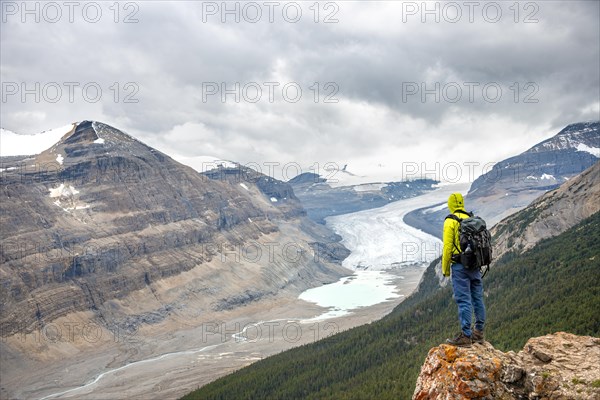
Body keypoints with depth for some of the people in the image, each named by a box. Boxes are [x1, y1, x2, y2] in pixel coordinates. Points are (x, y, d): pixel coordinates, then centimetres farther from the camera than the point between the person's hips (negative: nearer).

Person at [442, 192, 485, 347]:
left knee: (463, 300, -6)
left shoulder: (450, 221, -9)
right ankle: (479, 333, 23)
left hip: (459, 266, -6)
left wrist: (445, 268, -3)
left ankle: (466, 336, -5)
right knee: (477, 298, 12)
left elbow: (447, 247, -12)